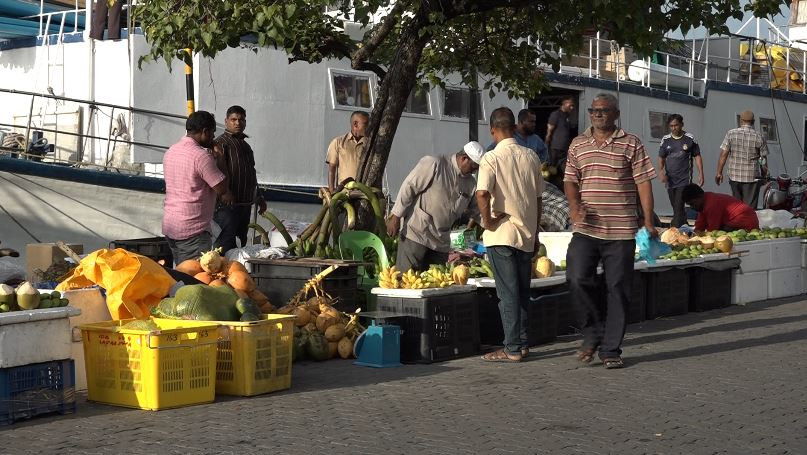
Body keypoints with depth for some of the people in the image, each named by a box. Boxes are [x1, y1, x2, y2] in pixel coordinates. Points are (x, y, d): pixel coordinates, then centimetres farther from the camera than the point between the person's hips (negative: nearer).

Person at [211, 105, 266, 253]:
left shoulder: (245, 145, 20)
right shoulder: (221, 143, -8)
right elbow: (220, 172, -19)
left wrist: (259, 198, 31)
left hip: (245, 205, 9)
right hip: (227, 206, -9)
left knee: (242, 243, 14)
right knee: (225, 246, -10)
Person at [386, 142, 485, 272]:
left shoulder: (470, 184, 11)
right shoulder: (433, 164, -9)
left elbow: (478, 211, 17)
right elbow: (408, 188, -9)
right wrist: (395, 217, -9)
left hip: (441, 244, 7)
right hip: (415, 235, -7)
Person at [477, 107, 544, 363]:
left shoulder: (492, 158, -11)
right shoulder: (531, 157, 6)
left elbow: (482, 194, -24)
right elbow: (538, 199, 11)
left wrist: (488, 222, -9)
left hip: (501, 235, -5)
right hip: (526, 234, 5)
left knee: (508, 292, -2)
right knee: (522, 291, 14)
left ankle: (513, 349, -1)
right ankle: (522, 343, 20)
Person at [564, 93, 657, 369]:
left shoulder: (631, 144, 2)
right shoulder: (578, 145, 11)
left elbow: (643, 182, -1)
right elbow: (570, 180, 13)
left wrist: (648, 220, -7)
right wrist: (575, 205, -7)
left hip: (621, 231, -2)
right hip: (586, 229, 2)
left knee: (617, 290, 2)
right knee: (577, 278, -15)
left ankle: (610, 349, 12)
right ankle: (595, 331, 9)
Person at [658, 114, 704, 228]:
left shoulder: (690, 139, 0)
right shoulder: (665, 140, 7)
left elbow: (697, 156, 5)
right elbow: (661, 157, 11)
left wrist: (701, 173, -1)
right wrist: (661, 171, -7)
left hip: (684, 179, -4)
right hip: (670, 179, 4)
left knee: (678, 207, -14)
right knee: (675, 207, 10)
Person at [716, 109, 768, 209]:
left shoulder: (731, 134, -2)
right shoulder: (759, 137, -3)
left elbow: (723, 155, -4)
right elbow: (763, 160, -1)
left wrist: (719, 173, 3)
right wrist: (765, 175, 12)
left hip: (734, 175, 2)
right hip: (752, 177, -2)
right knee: (750, 207, 0)